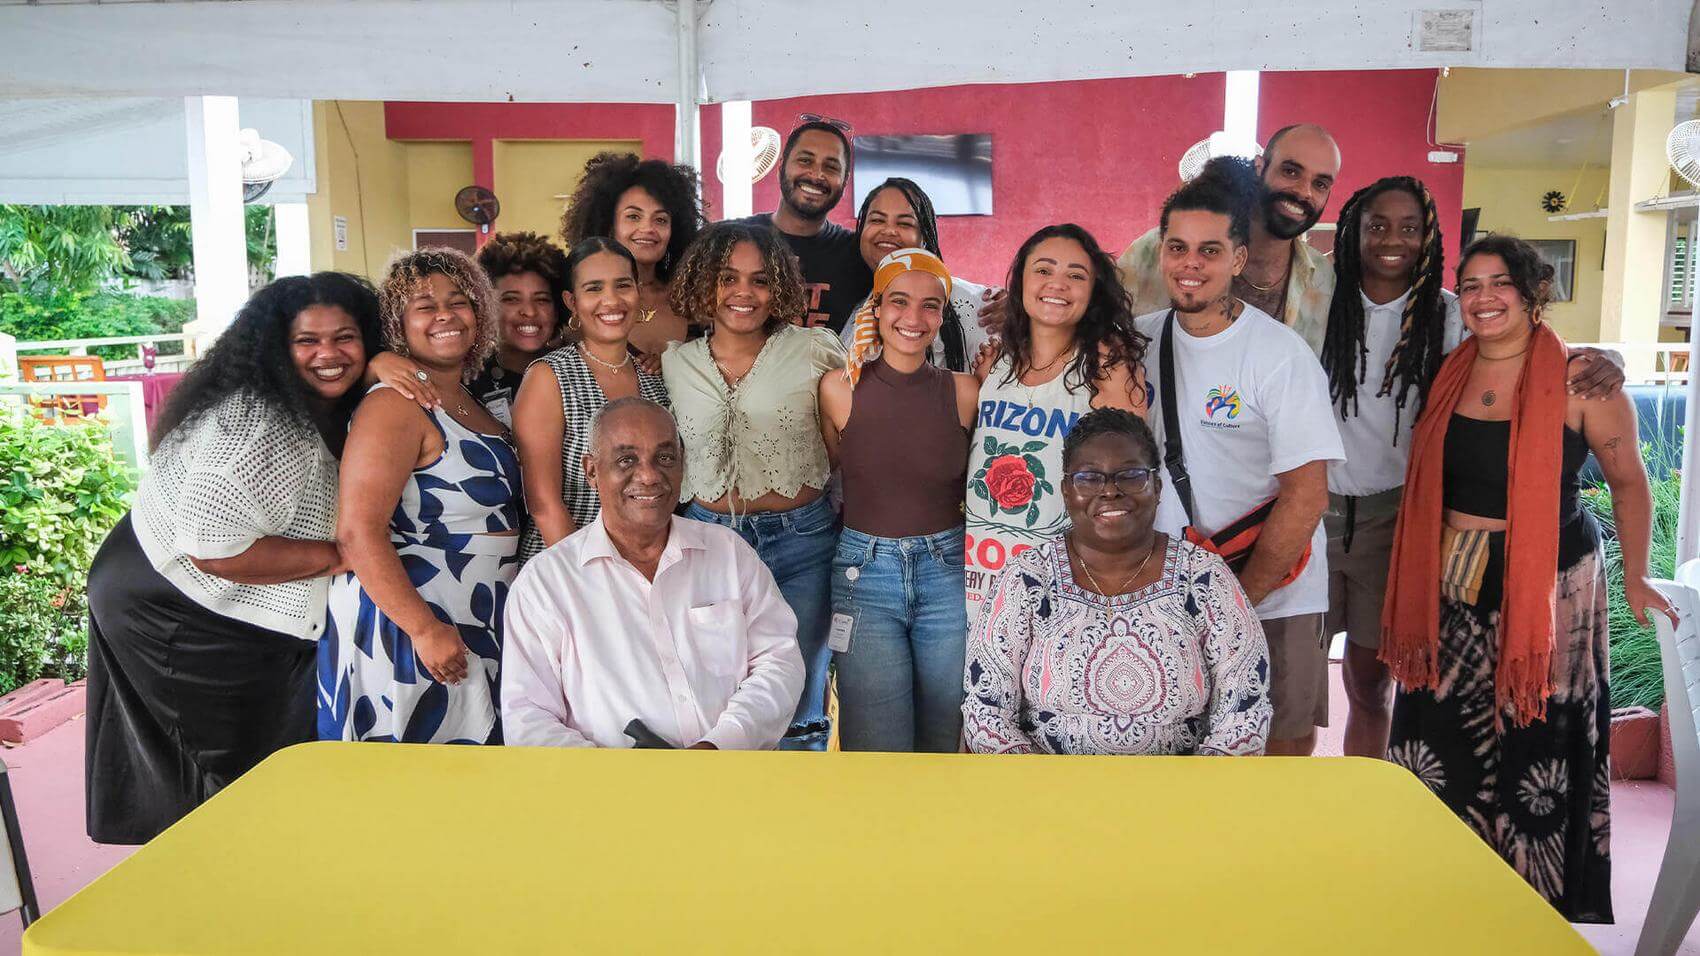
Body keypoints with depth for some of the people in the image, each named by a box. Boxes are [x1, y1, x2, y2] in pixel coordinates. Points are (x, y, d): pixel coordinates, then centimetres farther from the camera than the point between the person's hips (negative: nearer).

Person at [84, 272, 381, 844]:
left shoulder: (319, 411, 2)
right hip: (175, 622, -9)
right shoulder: (255, 423, -28)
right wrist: (336, 555, -23)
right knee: (235, 780, 6)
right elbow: (214, 548, -33)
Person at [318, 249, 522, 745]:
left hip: (478, 628, 8)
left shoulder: (473, 403, 13)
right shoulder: (395, 405, -13)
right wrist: (425, 630, -24)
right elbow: (357, 532, -21)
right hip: (405, 627, -8)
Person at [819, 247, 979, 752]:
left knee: (947, 736, 11)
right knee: (877, 742, -3)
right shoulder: (839, 387, -2)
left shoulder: (965, 392, -1)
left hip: (949, 570, 1)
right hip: (865, 572, -1)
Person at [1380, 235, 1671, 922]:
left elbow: (1628, 480, 1)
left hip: (1548, 583, -4)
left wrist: (1635, 577, 2)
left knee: (1534, 739, 4)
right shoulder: (1449, 375, 5)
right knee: (1442, 736, 11)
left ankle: (1542, 894, 22)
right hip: (1453, 583, 4)